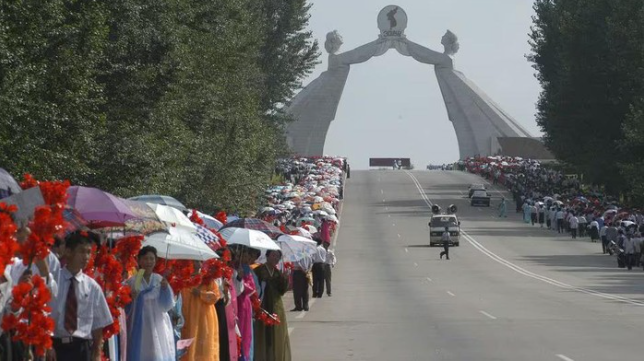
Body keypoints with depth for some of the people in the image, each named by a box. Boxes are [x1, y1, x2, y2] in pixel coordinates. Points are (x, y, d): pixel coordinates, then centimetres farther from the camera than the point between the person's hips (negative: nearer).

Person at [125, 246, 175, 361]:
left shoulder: (160, 280, 5)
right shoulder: (131, 282, -2)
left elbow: (168, 306, 3)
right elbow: (125, 308, 0)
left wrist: (165, 289, -10)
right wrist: (131, 299, -18)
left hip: (158, 327, 2)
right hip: (139, 327, -2)